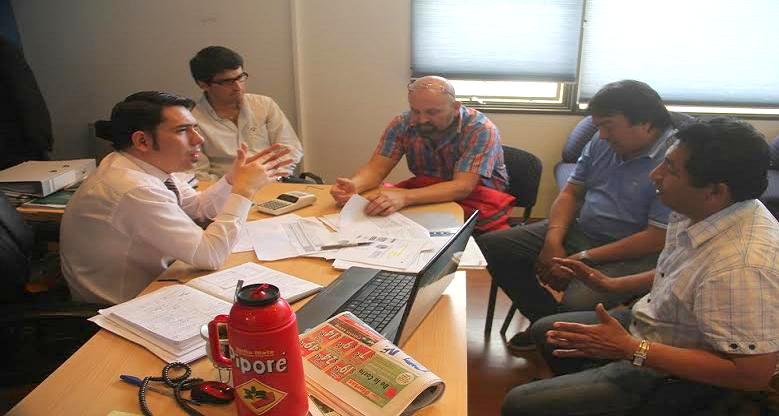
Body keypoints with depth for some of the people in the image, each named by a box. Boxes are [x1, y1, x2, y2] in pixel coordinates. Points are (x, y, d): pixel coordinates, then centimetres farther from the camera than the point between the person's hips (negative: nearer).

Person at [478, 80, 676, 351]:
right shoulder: (602, 142, 4)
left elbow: (657, 239, -21)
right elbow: (571, 192, 10)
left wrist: (582, 259, -20)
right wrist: (553, 241, -8)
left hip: (631, 255, -7)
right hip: (579, 230, 7)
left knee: (576, 304, -36)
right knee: (492, 247, -3)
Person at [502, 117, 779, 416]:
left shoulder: (743, 266, -36)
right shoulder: (703, 210, -9)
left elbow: (754, 372, -29)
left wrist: (630, 348, -30)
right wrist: (614, 285, 6)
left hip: (673, 374, -8)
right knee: (543, 331, 24)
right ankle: (580, 392, 47)